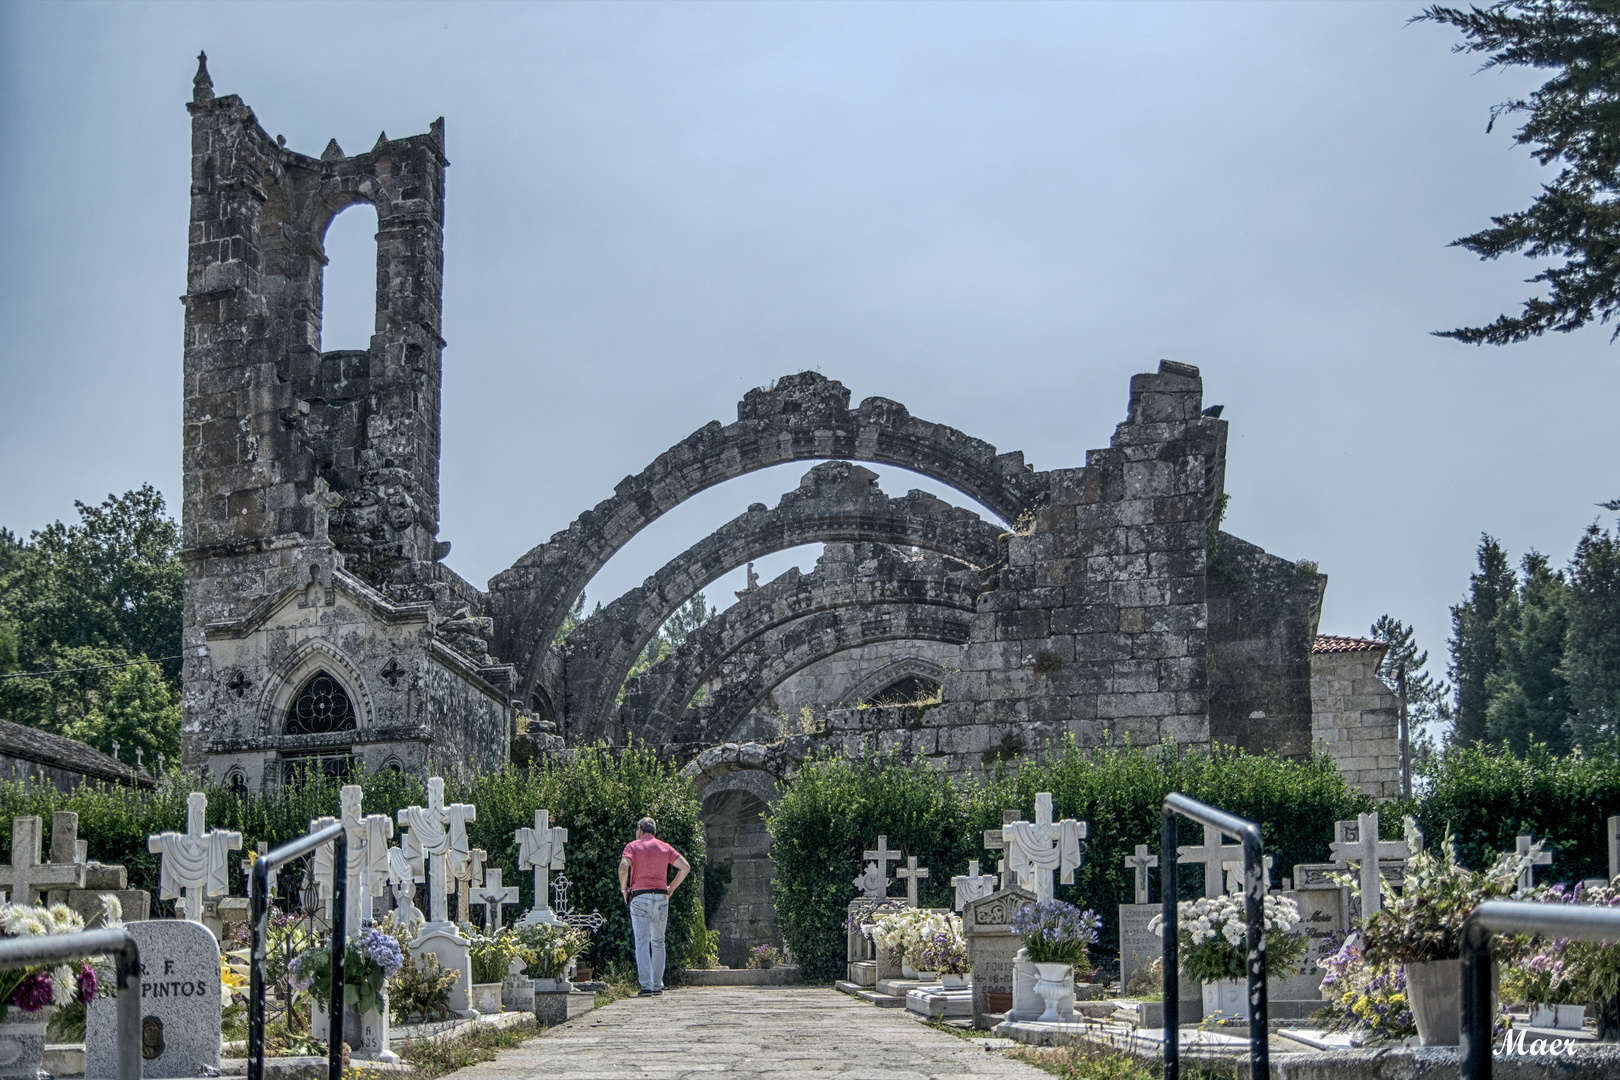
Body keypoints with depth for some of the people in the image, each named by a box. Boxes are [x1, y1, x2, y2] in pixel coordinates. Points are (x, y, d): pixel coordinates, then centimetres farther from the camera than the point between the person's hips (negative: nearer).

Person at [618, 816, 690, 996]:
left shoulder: (633, 846, 1)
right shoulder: (665, 847, 12)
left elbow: (624, 867, -16)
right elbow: (685, 867, 4)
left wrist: (624, 889, -2)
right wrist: (671, 888, 10)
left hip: (639, 896, -3)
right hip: (661, 897, 3)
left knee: (642, 943, -5)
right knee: (658, 942, 15)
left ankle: (646, 986, -14)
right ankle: (658, 985, 15)